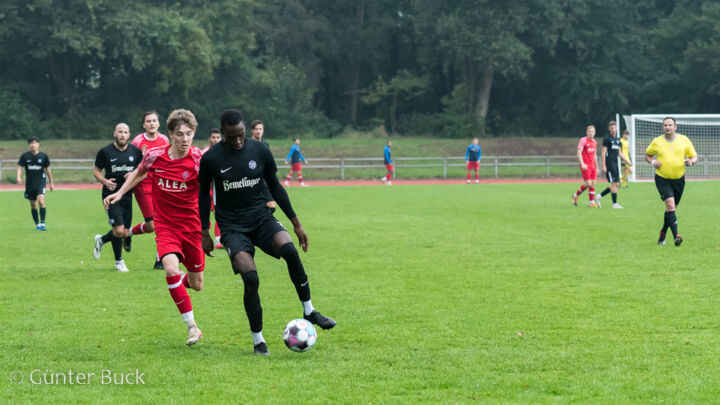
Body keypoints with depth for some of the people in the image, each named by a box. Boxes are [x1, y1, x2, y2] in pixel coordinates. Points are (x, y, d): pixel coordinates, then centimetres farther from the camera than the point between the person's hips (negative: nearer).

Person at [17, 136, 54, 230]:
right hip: (29, 183, 2)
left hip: (41, 181, -2)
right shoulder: (25, 156, -1)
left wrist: (51, 183, 14)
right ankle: (37, 224, 19)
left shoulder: (43, 156, -1)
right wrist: (18, 177, -21)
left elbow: (48, 169, 8)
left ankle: (42, 223, -15)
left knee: (41, 201, -20)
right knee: (33, 205, 7)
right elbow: (20, 167, -1)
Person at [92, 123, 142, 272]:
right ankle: (118, 261, 10)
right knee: (119, 230, -13)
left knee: (124, 233, 6)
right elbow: (96, 170, 6)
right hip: (111, 194, -4)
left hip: (127, 196, 4)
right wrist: (105, 181, -13)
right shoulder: (105, 152, -4)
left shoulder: (135, 152, 4)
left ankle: (101, 240, 37)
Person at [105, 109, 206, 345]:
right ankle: (192, 326, -16)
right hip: (165, 225, 0)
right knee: (171, 267, -26)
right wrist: (120, 193, 11)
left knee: (196, 285, 6)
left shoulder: (198, 159, -13)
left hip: (192, 225, 0)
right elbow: (139, 173, 14)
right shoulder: (155, 156, -7)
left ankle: (180, 281, 47)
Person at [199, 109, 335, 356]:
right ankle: (257, 340, -4)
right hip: (232, 226, -2)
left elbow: (275, 187, 10)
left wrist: (296, 223, 10)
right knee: (250, 278, -22)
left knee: (289, 249, -28)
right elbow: (204, 195, 7)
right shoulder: (211, 159, -7)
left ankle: (309, 311, -12)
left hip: (261, 217, 2)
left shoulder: (260, 151, -1)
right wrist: (205, 233, 8)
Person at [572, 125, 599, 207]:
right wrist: (582, 164, -24)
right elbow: (579, 152, -13)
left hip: (592, 166, 7)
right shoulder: (583, 140, -7)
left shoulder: (594, 142, 15)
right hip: (585, 166, -7)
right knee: (588, 184, -11)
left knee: (593, 183, 1)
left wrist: (597, 167, 22)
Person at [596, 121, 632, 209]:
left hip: (615, 164, 8)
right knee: (614, 183, -9)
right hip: (609, 164, -8)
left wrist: (627, 161, 17)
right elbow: (603, 152, -10)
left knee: (617, 184, 6)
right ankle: (614, 203, -3)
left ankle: (599, 196, 15)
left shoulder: (617, 140, 16)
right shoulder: (607, 139, -6)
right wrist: (603, 166, -16)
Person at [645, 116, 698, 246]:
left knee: (671, 208, 12)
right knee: (670, 204, -21)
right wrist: (652, 162, -6)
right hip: (662, 179, -3)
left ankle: (663, 233, 36)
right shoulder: (657, 142, 0)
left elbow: (695, 157, 9)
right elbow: (647, 155, 15)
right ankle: (676, 236, -28)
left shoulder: (684, 140, 2)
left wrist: (691, 161, -15)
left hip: (679, 179, 3)